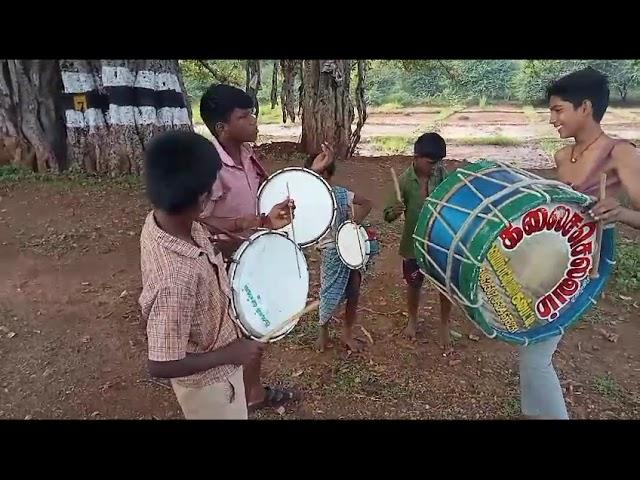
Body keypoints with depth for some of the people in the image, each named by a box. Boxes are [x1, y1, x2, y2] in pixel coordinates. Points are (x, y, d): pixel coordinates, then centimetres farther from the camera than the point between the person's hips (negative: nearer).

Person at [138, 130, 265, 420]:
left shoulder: (161, 219, -17)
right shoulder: (177, 278, -42)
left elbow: (204, 247, 5)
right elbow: (161, 366, -32)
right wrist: (230, 354, -21)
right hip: (208, 380, -7)